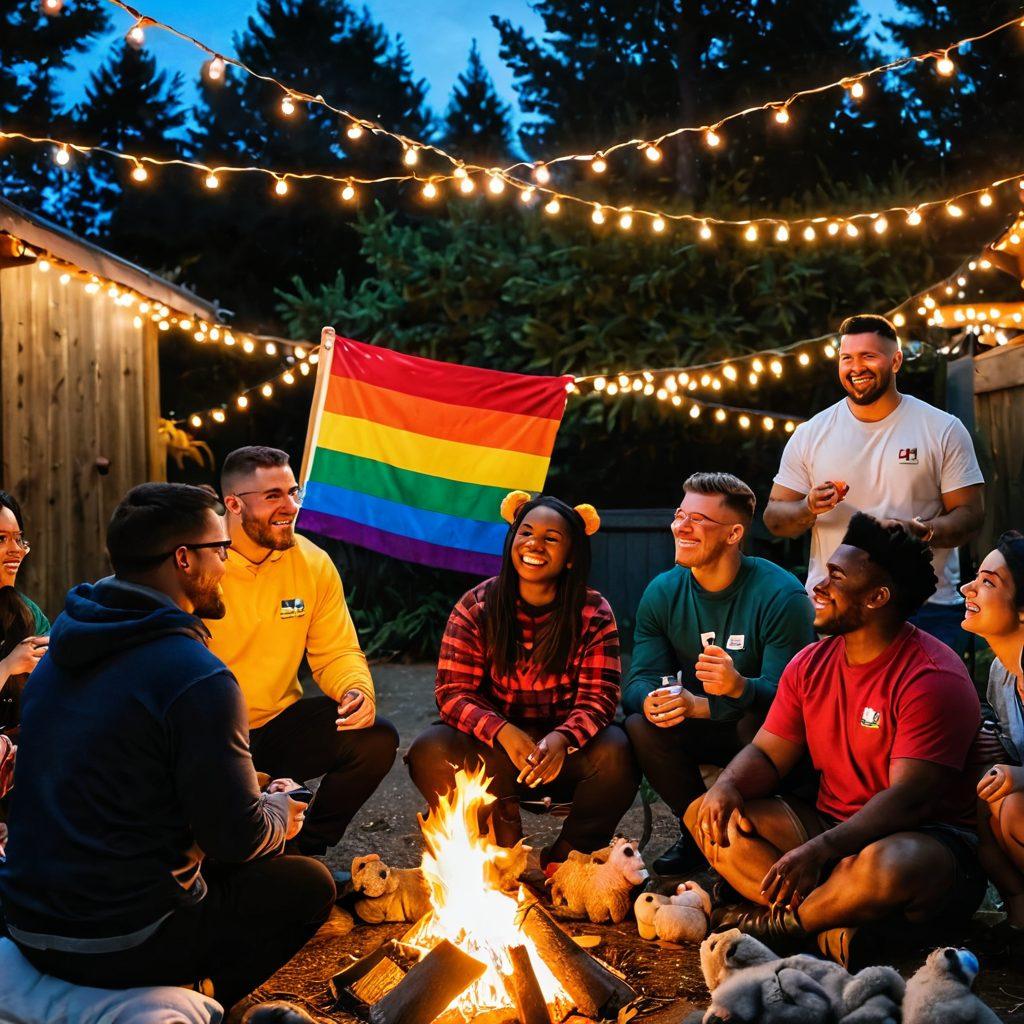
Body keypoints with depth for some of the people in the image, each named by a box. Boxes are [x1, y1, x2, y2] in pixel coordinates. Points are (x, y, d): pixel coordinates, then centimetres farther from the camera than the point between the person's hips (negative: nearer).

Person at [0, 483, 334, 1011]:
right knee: (309, 885, 7)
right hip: (119, 944, -8)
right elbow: (239, 837, -18)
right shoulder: (196, 678, -22)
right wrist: (282, 812, 6)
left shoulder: (67, 646, 6)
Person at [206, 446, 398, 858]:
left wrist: (357, 691, -20)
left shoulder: (314, 564, 0)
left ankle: (303, 849, 5)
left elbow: (338, 652, 5)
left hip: (280, 723, 5)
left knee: (376, 739, -15)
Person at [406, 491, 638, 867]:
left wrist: (562, 739, -34)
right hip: (494, 745, 1)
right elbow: (453, 693, -9)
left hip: (563, 750, 0)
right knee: (430, 751, -28)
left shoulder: (594, 614, -5)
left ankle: (562, 861, -6)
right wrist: (503, 733, -30)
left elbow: (598, 698, -10)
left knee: (615, 753, -31)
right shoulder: (476, 607, -5)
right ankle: (508, 851, -7)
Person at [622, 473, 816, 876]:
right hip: (704, 733, 4)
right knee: (640, 726, -23)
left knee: (756, 723, -36)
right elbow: (640, 680, -11)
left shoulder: (781, 595, -20)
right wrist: (651, 701, -36)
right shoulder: (662, 592, -6)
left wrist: (739, 686, -48)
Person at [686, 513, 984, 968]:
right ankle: (837, 926, -24)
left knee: (886, 866, -42)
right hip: (833, 826, 7)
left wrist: (819, 850, -36)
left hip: (931, 837, -6)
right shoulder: (810, 665, 6)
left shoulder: (932, 677, -17)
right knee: (708, 815, -12)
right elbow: (767, 753, 8)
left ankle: (780, 923, -12)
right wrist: (728, 785, -17)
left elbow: (909, 798, -24)